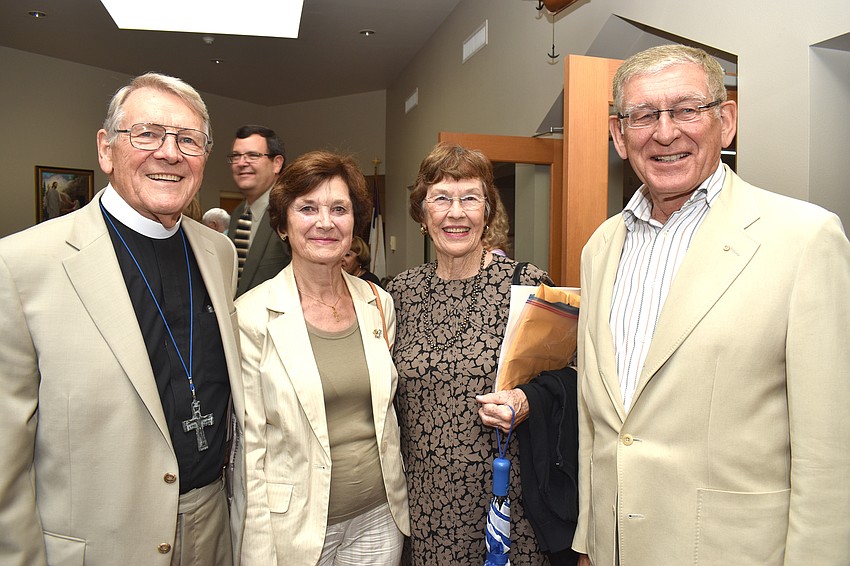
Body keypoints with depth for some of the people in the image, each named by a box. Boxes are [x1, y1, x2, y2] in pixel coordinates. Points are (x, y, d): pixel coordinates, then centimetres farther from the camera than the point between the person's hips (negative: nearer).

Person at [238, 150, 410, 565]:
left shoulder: (379, 303, 0)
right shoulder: (252, 316, -13)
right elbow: (249, 445, -11)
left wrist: (400, 500, 10)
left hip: (380, 517, 4)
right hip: (297, 526, -3)